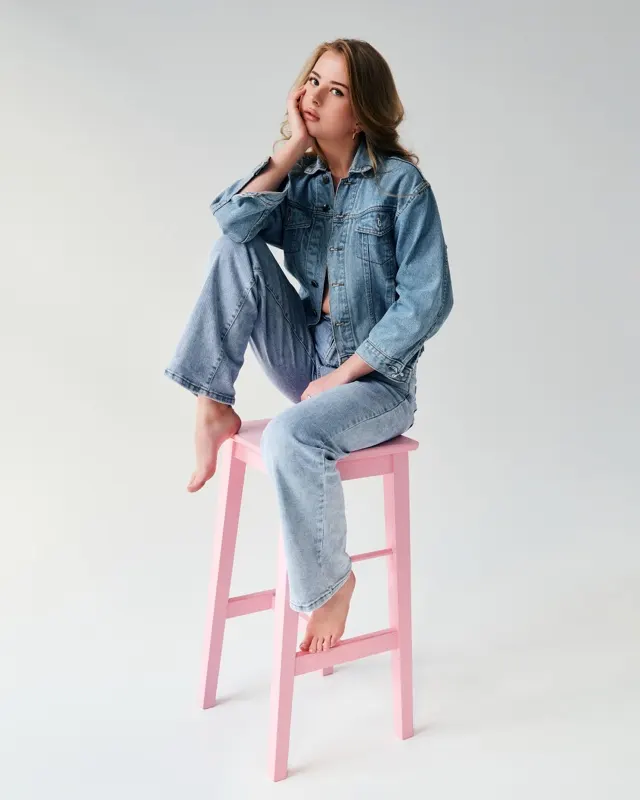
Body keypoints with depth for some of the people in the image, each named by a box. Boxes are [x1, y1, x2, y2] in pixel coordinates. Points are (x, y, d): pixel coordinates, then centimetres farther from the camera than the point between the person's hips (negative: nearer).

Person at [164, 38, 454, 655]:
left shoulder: (401, 182, -10)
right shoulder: (298, 180, 5)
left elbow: (427, 300, -16)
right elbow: (232, 220, -16)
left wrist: (342, 375, -16)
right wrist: (292, 147, -13)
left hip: (376, 379, -5)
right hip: (309, 365, 5)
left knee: (290, 438, -34)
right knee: (236, 251, -11)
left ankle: (331, 581, -7)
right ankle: (214, 407, -8)